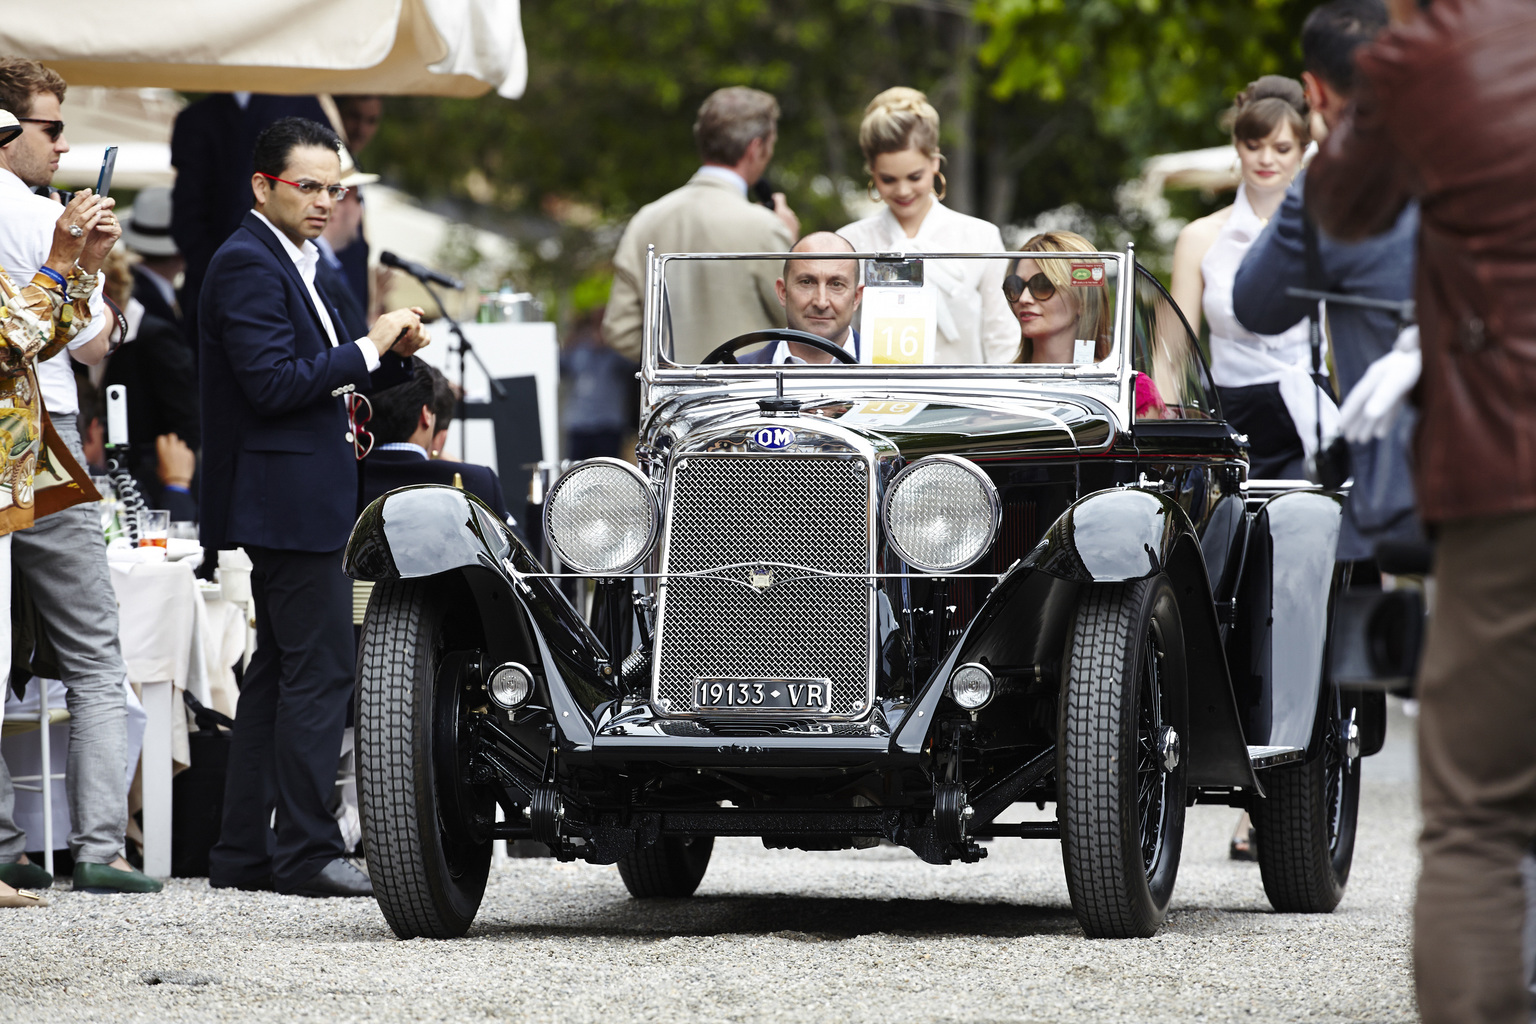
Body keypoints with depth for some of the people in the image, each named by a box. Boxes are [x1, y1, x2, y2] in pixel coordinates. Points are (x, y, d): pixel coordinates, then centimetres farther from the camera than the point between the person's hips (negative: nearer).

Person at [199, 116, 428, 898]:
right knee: (319, 672, -11)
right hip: (287, 501, -11)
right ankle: (306, 853, -10)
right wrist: (368, 350, -14)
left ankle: (244, 851, 14)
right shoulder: (247, 265, -13)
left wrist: (393, 353, 7)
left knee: (277, 673, 11)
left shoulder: (289, 262, 19)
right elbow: (274, 383, -22)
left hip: (298, 504, 11)